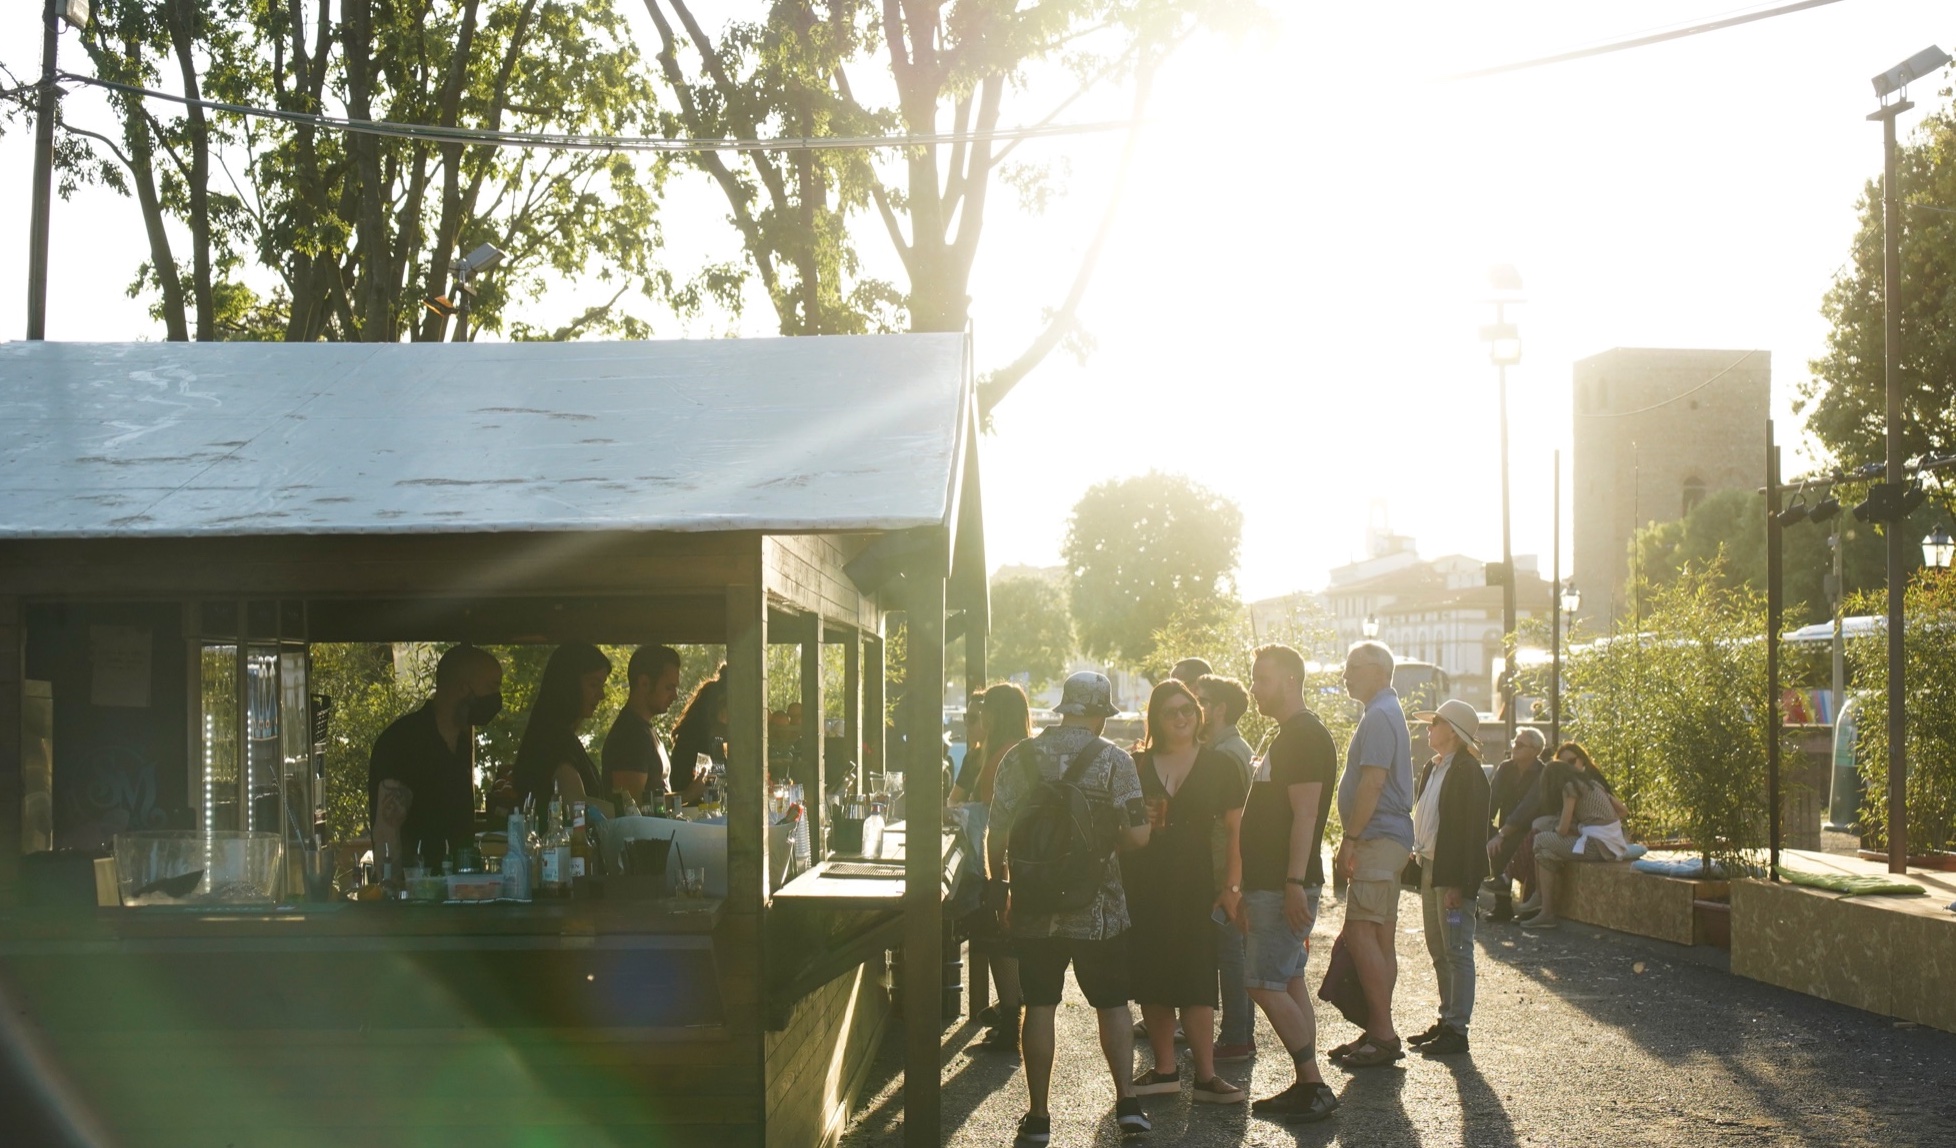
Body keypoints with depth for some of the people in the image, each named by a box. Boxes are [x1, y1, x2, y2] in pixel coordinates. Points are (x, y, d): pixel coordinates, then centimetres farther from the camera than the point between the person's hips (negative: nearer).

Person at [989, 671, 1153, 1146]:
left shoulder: (1020, 757, -2)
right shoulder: (1114, 760, -7)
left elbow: (998, 835, -2)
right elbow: (1137, 834, -12)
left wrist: (1003, 889, 12)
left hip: (1035, 908, 1)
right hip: (1099, 910, -1)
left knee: (1039, 1006, 7)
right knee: (1112, 1003, 13)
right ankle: (1127, 1102, 6)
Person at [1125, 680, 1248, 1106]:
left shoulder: (1219, 767, 3)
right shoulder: (1137, 767, 8)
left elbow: (1234, 832, 1)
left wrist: (1233, 886, -6)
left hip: (1194, 885, -3)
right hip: (1143, 886, 3)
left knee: (1195, 980, -6)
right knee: (1150, 980, 5)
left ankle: (1206, 1076, -3)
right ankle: (1164, 1069, 15)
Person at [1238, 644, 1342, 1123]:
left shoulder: (1306, 736, -14)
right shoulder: (1284, 737, 18)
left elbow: (1305, 815, -21)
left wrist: (1295, 884, -26)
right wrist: (1249, 892, 21)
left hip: (1285, 886, -10)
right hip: (1269, 882, 10)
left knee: (1265, 985, -10)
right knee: (1289, 983, 10)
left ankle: (1314, 1086, -6)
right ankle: (1307, 1086, 14)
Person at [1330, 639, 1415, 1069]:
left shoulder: (1380, 716, -13)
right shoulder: (1386, 712, 20)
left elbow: (1373, 781, -21)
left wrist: (1351, 838, -18)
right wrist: (1355, 838, 20)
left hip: (1378, 839, -11)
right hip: (1385, 840, 11)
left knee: (1361, 933, -12)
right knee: (1379, 939, 11)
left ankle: (1383, 1036, -12)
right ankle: (1380, 1032, 14)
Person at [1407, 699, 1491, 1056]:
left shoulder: (1467, 771, -14)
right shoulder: (1432, 768, 14)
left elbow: (1471, 829, -18)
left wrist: (1458, 884, -22)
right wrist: (1421, 868, 12)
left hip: (1454, 873, -10)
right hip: (1429, 868, 10)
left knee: (1457, 952, -4)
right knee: (1438, 951, 14)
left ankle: (1457, 1029, 0)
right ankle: (1446, 1020, 23)